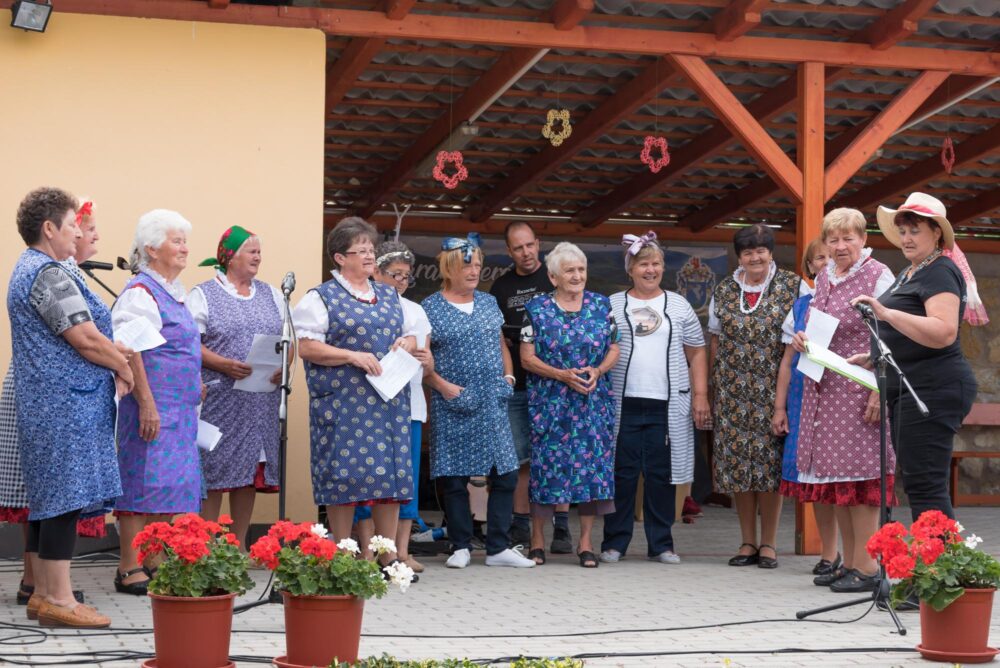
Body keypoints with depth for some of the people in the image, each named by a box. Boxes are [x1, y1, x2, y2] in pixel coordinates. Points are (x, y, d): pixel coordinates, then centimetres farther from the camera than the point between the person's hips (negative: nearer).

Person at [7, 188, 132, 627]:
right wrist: (125, 368, -3)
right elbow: (86, 339, -19)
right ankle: (58, 599, -9)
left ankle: (43, 593, 16)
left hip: (44, 404, 11)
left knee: (47, 498, 12)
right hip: (66, 403, -11)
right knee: (65, 497, -9)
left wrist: (115, 368, 10)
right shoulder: (49, 274, -16)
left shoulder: (29, 269, 18)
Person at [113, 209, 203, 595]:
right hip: (152, 408, -9)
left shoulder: (172, 292, 17)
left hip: (178, 407, 10)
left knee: (173, 483, 10)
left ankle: (155, 563, 17)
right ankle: (130, 570, -3)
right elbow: (128, 351, -20)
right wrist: (146, 403, -24)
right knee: (144, 481, -7)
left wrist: (195, 388, 22)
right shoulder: (141, 292, -13)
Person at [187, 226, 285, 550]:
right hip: (219, 398, -5)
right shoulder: (203, 295, 1)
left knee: (250, 472, 6)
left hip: (261, 400, 5)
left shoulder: (272, 295, 17)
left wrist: (283, 366, -3)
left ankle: (239, 545, 13)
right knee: (214, 471, -6)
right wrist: (223, 364, -19)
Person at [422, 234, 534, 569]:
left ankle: (498, 547, 8)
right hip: (453, 406, -4)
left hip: (492, 403, 4)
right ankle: (461, 547, 12)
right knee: (454, 477, 1)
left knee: (505, 473, 0)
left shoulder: (489, 302, 13)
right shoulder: (430, 309, -3)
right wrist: (442, 386, -14)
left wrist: (508, 376, 7)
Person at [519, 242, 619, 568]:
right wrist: (562, 375, -14)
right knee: (545, 464, -2)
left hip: (594, 400, 2)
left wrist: (598, 371, -10)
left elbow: (614, 349, 10)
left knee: (593, 464, 0)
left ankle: (586, 543, 7)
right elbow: (527, 358, -2)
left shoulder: (601, 305, 8)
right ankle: (537, 541, 8)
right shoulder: (537, 308, 1)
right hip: (549, 402, -2)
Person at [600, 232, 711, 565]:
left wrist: (700, 395, 2)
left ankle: (661, 544, 12)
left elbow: (696, 353, 11)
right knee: (622, 473, 1)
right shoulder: (611, 305, 9)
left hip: (667, 406, 1)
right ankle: (615, 542, 9)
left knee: (662, 475, 3)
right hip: (622, 404, -1)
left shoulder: (679, 306, 12)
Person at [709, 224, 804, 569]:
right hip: (733, 392, 3)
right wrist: (715, 381, 10)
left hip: (774, 390, -3)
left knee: (770, 462, -3)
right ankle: (748, 543, 12)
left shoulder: (793, 287, 1)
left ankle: (768, 544, 6)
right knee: (737, 463, 3)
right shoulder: (724, 291, 10)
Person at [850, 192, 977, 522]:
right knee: (919, 485, 10)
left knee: (924, 485, -14)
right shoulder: (908, 274, 21)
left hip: (933, 389, -11)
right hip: (909, 389, 11)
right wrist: (875, 356, 16)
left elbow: (944, 333, -26)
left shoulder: (940, 272, -11)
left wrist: (886, 313, -32)